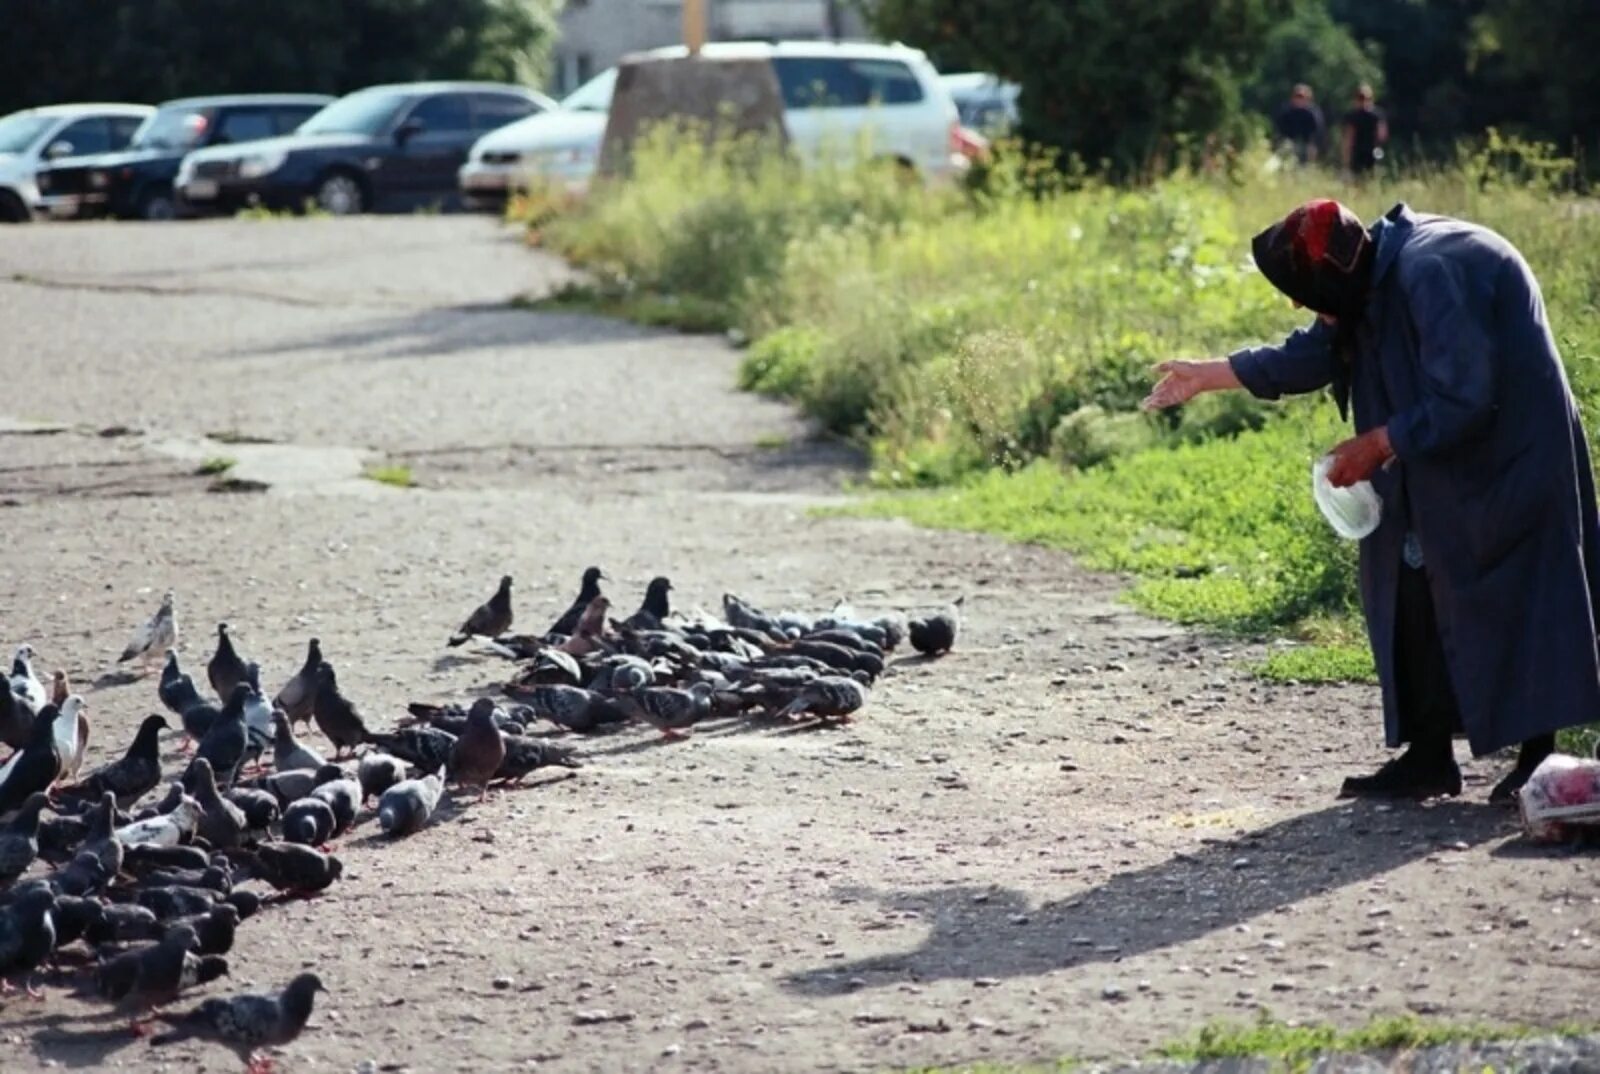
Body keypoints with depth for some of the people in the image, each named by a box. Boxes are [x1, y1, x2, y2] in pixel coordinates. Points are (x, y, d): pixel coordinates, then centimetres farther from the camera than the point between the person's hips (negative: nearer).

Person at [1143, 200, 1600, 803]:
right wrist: (1207, 376, 17)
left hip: (1509, 462, -10)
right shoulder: (1375, 279, 3)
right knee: (1414, 594, 7)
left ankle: (1538, 758, -2)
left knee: (1511, 599, -7)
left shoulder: (1432, 276, -26)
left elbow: (1461, 402, -28)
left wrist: (1377, 444, -18)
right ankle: (1428, 755, 10)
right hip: (1442, 470, 10)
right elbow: (1310, 355, 16)